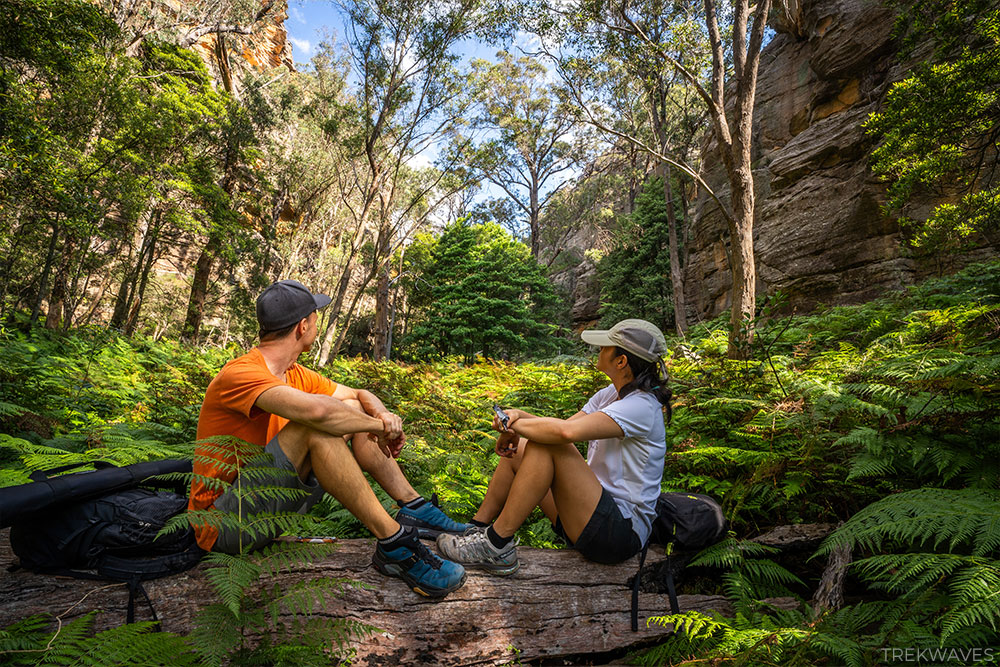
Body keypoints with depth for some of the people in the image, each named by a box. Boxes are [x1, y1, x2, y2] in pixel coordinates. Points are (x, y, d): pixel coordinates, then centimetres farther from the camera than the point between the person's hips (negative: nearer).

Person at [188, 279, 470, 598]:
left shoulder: (296, 374, 6)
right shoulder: (240, 374, -22)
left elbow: (360, 395, 12)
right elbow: (317, 410, -39)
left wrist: (384, 415, -12)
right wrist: (378, 427, -22)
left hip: (273, 504, 9)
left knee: (351, 411, 2)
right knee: (316, 425, -31)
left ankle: (413, 507, -4)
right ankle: (392, 543, -26)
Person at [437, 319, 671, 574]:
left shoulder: (642, 406, -22)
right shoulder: (611, 394, 9)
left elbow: (566, 432, -36)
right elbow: (563, 427, 7)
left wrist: (517, 426, -19)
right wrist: (517, 415, -11)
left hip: (623, 533, -9)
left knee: (547, 445, -27)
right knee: (516, 448, 7)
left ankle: (497, 545, -18)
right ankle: (477, 528, 10)